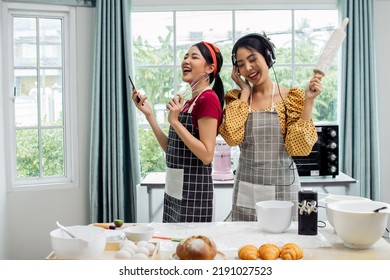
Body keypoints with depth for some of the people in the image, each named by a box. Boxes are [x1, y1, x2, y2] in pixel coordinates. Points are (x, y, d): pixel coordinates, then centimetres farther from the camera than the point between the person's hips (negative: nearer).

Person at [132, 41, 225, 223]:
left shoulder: (208, 99, -13)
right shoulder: (190, 102, 12)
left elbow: (207, 156, -20)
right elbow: (171, 150, 11)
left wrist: (175, 122, -22)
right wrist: (148, 114, 7)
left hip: (193, 191, -9)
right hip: (175, 190, 9)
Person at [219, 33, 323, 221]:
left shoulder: (291, 98, -1)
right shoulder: (238, 98, 6)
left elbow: (299, 147, -10)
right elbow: (232, 136, -13)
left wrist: (308, 101, -14)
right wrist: (245, 92, -4)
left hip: (282, 187, -2)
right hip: (246, 191, 2)